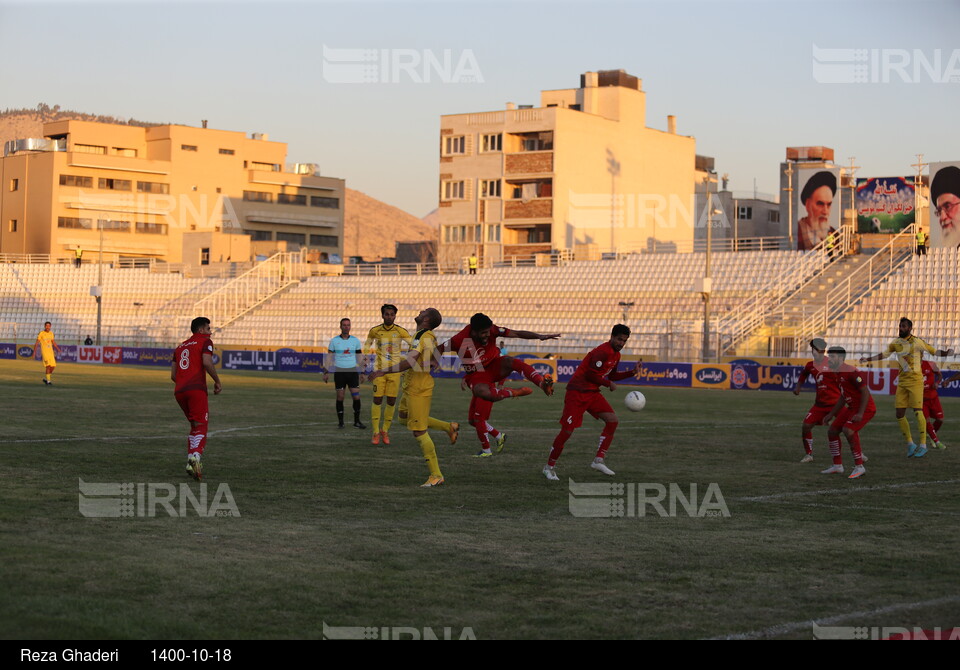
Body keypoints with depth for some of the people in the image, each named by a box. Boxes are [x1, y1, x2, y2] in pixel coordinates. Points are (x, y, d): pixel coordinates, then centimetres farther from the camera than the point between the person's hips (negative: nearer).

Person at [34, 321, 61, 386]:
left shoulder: (51, 333, 11)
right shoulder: (41, 333, -5)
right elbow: (37, 343, -3)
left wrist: (58, 349, 8)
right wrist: (34, 351, -9)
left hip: (51, 352, 6)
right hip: (44, 352, -6)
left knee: (53, 366, 1)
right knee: (48, 365, -16)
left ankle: (45, 379, 20)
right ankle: (48, 381, -11)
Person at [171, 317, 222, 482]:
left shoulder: (180, 346, 26)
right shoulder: (205, 341, 6)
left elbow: (173, 375, 21)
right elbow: (207, 363, -13)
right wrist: (217, 381, -3)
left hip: (179, 391, 6)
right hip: (196, 389, -6)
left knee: (194, 426, 18)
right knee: (200, 427, -9)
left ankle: (191, 461, 6)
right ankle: (196, 457, -33)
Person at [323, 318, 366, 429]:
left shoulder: (355, 340, 6)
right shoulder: (334, 340, 2)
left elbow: (359, 357, 13)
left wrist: (361, 373, 10)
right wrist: (326, 372, -2)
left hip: (352, 371, 1)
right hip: (339, 372, -1)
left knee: (356, 397, -6)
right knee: (340, 397, 1)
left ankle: (357, 421, 5)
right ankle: (340, 422, 11)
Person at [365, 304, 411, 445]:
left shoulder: (401, 331, -3)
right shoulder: (375, 331, 0)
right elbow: (367, 344, 18)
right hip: (379, 369, 0)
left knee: (392, 401, 2)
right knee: (377, 400, -5)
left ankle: (385, 431, 18)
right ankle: (376, 432, 5)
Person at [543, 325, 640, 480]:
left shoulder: (616, 355, 11)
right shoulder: (602, 352, -20)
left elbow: (611, 376, 22)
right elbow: (591, 375, -21)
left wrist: (632, 372, 11)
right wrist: (609, 384, -7)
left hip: (592, 393, 9)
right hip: (577, 393, -9)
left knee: (613, 420, -5)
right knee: (567, 431, -8)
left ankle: (599, 460, -1)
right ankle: (549, 467, 7)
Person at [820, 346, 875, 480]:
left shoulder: (851, 372, -20)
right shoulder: (838, 373, 10)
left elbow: (865, 392, -22)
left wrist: (860, 413, -28)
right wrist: (831, 414, 22)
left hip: (865, 408, -10)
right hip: (852, 408, 10)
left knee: (848, 431, -28)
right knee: (832, 431, 9)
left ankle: (859, 467, -17)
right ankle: (837, 466, 22)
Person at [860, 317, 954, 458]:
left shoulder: (917, 342, -8)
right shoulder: (896, 343, 9)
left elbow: (934, 351, -9)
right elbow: (883, 355, 24)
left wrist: (947, 353, -27)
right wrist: (867, 359, 22)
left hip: (915, 380, -6)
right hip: (902, 382, 6)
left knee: (918, 411, -12)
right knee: (900, 414, 2)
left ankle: (923, 445, -5)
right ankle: (910, 444, 14)